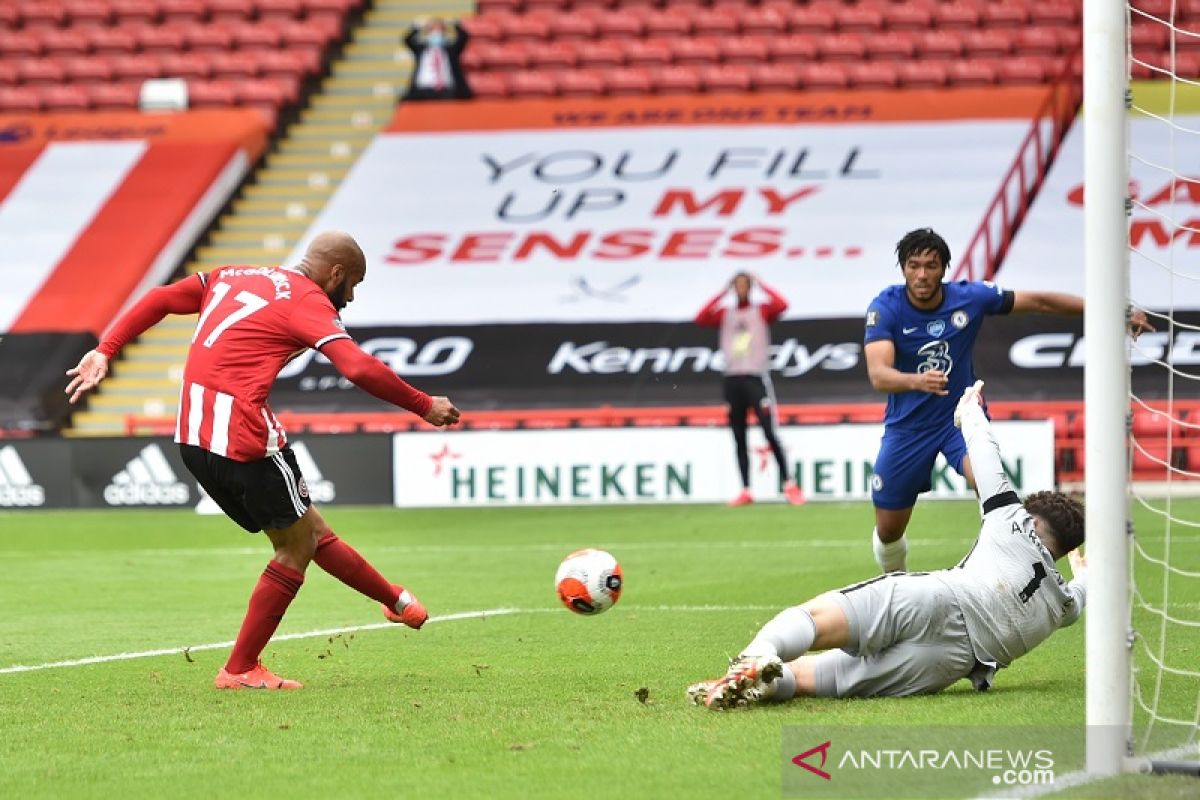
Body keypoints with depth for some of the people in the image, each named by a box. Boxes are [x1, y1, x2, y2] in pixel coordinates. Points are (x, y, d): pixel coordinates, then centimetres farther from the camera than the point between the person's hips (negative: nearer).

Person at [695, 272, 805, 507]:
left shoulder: (761, 311, 6)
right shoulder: (725, 313, 14)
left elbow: (781, 305, -13)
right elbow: (701, 319, -1)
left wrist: (760, 285, -3)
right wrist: (723, 293, 1)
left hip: (756, 378, -4)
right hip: (732, 379, 4)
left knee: (769, 432, -13)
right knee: (739, 439, 4)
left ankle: (788, 485, -9)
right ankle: (745, 491, 6)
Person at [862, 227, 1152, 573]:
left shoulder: (969, 297, -12)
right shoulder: (885, 307, -18)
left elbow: (1039, 302, -2)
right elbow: (878, 374, -31)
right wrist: (917, 381, -54)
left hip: (961, 415, 0)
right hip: (907, 425, 0)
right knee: (888, 531, 8)